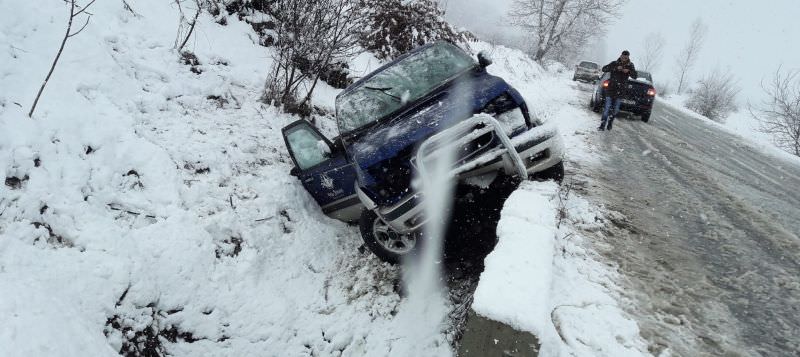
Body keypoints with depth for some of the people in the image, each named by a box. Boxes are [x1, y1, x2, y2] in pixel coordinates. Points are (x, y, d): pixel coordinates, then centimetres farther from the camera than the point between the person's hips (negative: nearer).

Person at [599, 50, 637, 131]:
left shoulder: (630, 65, 7)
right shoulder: (614, 63, 2)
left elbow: (635, 76, 4)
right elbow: (604, 69, -9)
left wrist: (629, 71, -16)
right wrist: (616, 68, -20)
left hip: (621, 90, 2)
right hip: (611, 87, -2)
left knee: (616, 109, 5)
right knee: (607, 107, -10)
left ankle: (610, 123, 21)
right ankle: (603, 125, -9)